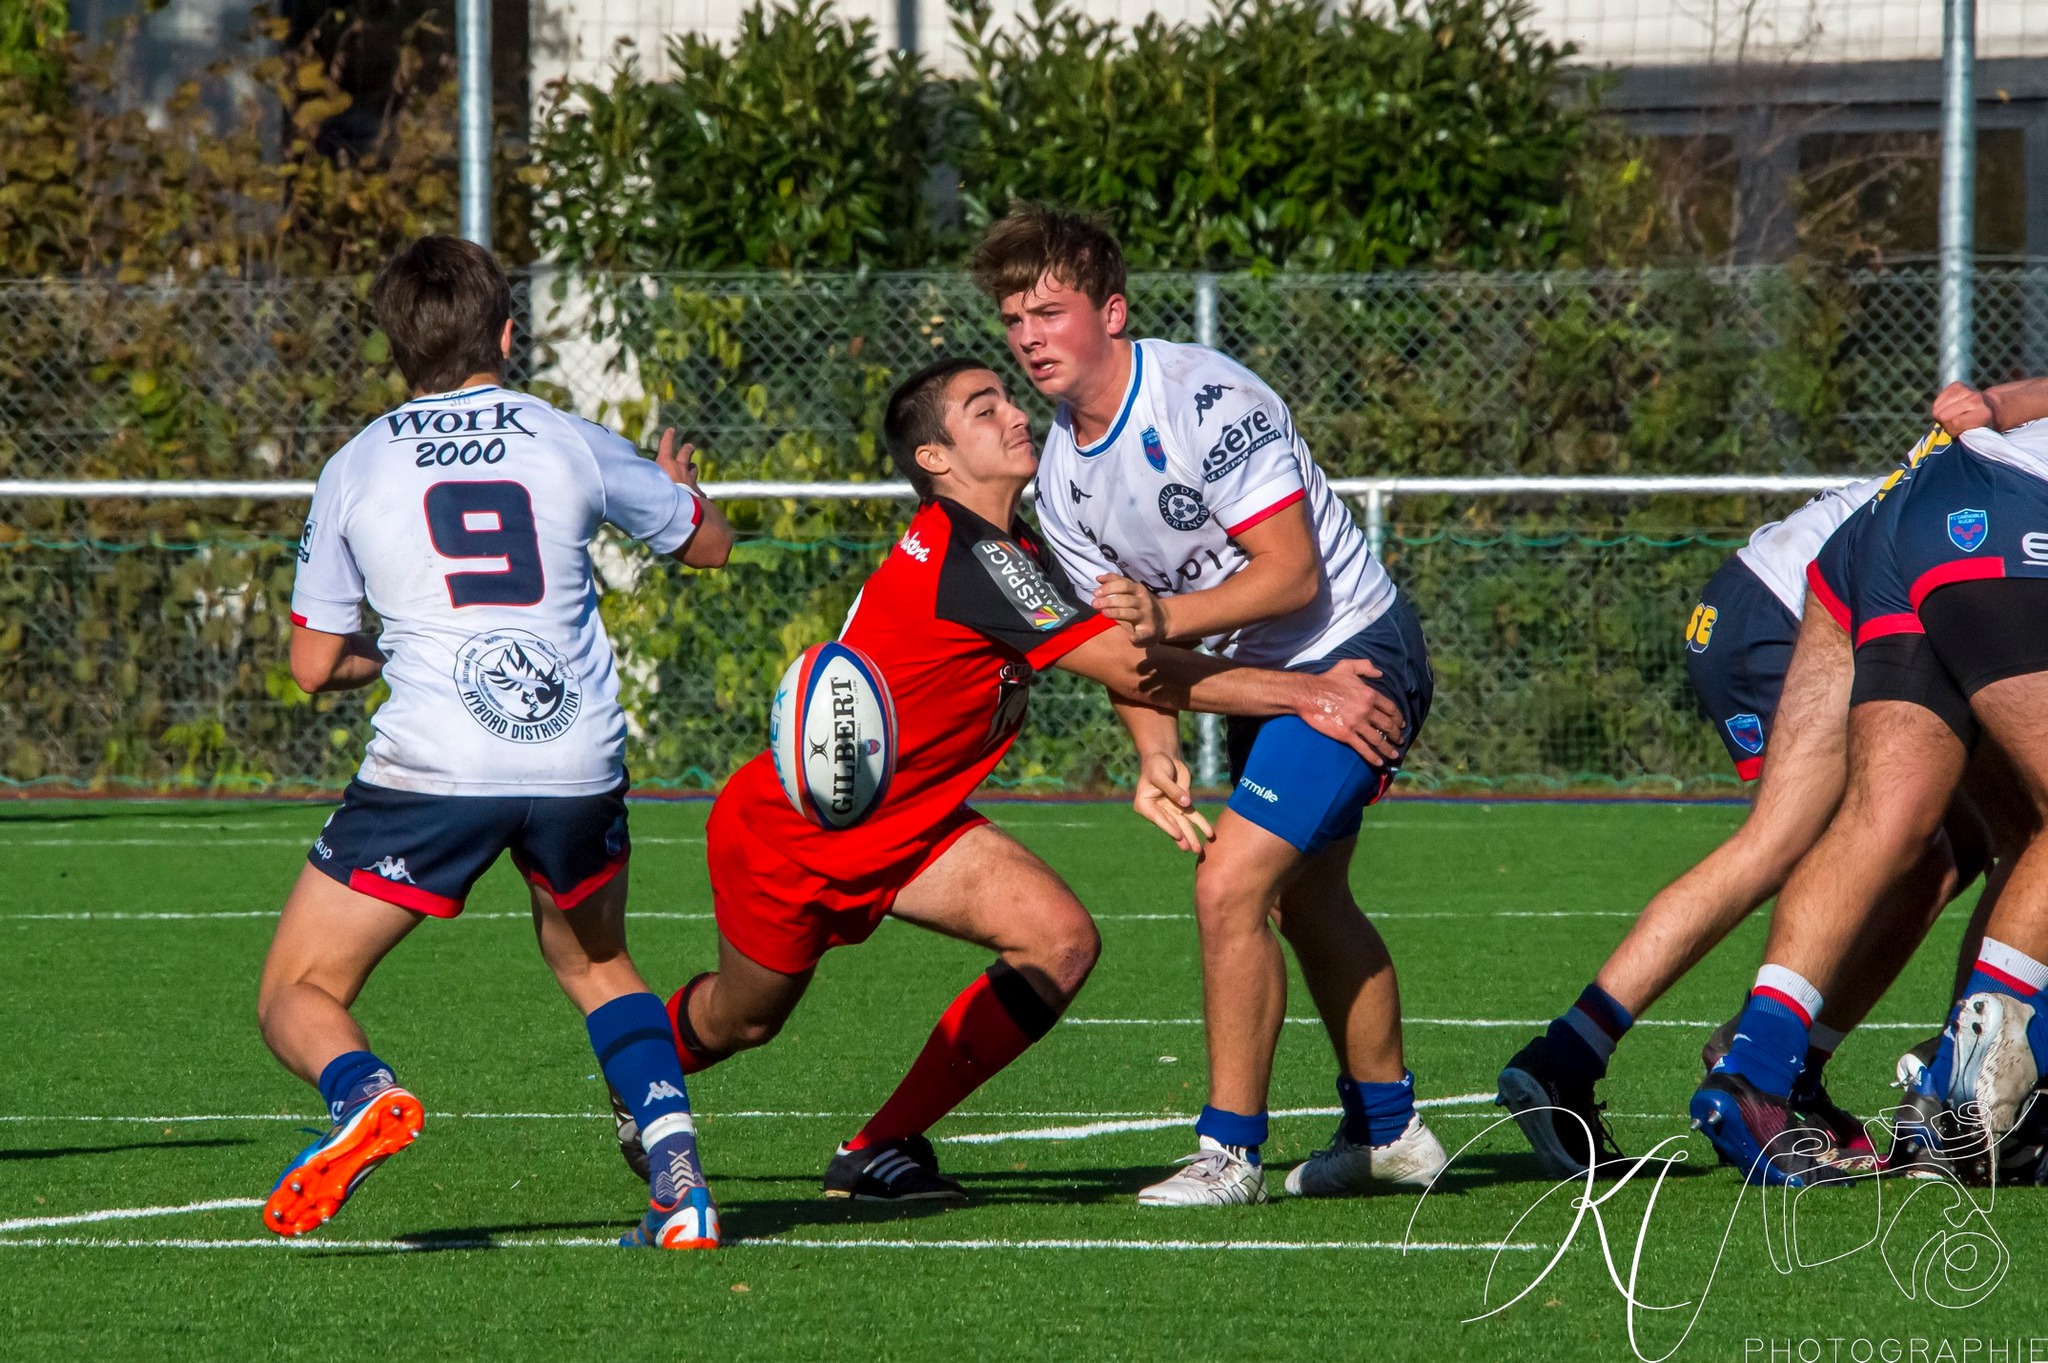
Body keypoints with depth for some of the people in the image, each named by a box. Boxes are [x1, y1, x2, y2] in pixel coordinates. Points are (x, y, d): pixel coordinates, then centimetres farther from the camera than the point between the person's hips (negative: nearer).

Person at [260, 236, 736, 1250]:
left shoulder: (355, 468, 7)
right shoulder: (571, 445, 8)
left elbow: (313, 665, 10)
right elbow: (710, 543, 24)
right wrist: (675, 481, 47)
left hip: (428, 773, -2)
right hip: (579, 766, 2)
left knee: (297, 998, 8)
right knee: (593, 962, 29)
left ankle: (363, 1096, -26)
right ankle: (678, 1175, 9)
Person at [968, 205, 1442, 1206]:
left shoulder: (1205, 399, -25)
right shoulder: (1060, 477, 0)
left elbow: (1292, 573, -26)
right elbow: (1128, 636, 4)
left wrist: (1167, 617, -36)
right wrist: (1158, 756, -13)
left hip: (1353, 657, -9)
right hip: (1259, 675, 9)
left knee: (1231, 885, -18)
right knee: (1306, 902, 22)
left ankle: (1230, 1151, -10)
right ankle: (1387, 1130, 40)